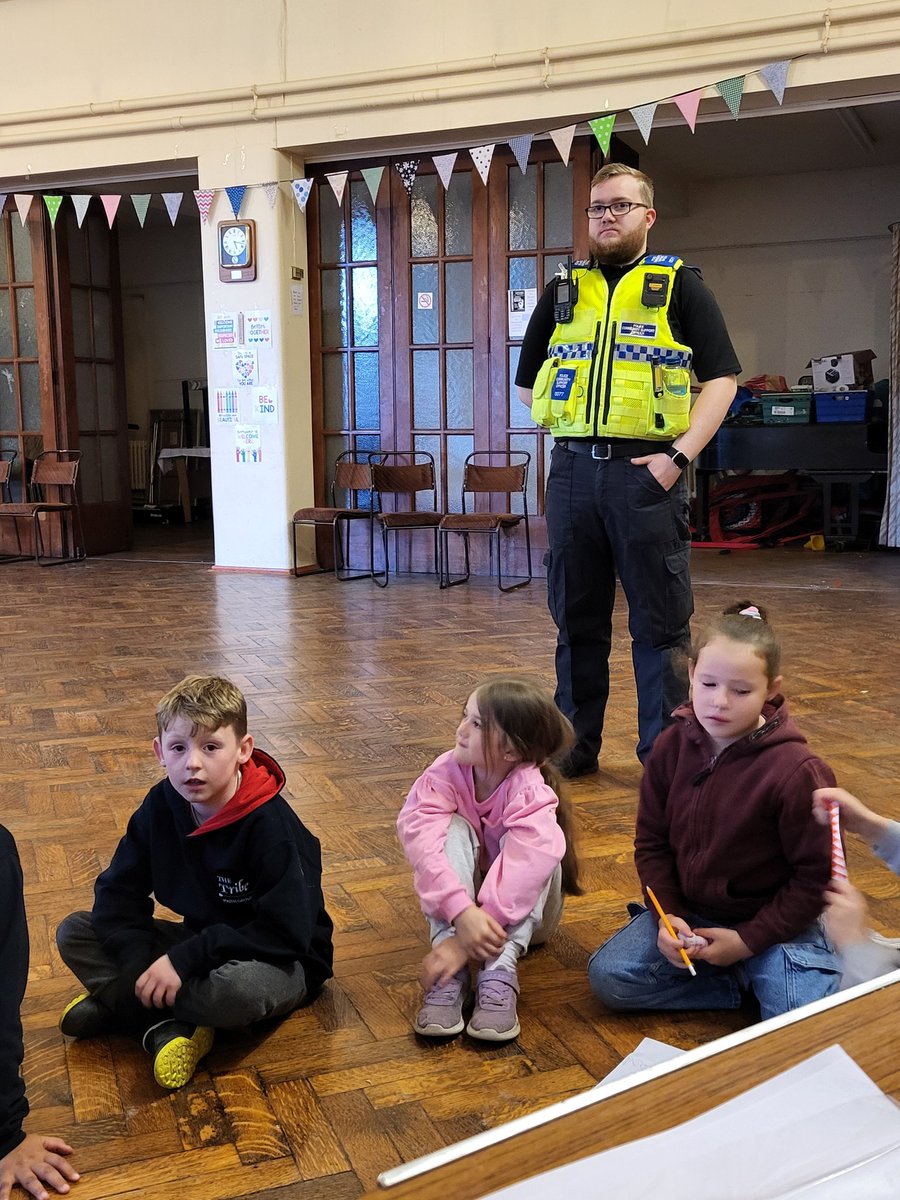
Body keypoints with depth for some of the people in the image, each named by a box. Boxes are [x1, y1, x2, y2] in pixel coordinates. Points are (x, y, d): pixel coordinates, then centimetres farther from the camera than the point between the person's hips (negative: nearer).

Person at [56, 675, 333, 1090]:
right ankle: (166, 1026, -20)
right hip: (200, 941, 6)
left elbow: (285, 931, -29)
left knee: (240, 987, -41)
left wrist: (185, 959, -31)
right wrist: (141, 962, -23)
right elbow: (118, 890, -6)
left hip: (279, 960, -6)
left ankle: (113, 1003, -14)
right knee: (73, 932, -6)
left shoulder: (270, 824, -25)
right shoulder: (161, 806, -7)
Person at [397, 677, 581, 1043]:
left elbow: (523, 869, -42)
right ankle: (450, 978, -37)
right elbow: (418, 834, -36)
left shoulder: (532, 793, -27)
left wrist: (464, 942, -49)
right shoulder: (447, 771, -20)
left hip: (524, 911, -2)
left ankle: (499, 972, -38)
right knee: (455, 829, -28)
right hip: (458, 902, 2)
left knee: (535, 845, -31)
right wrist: (462, 912, -50)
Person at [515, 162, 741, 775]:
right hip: (573, 470, 4)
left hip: (646, 471, -3)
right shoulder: (563, 292, 16)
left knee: (661, 620, 0)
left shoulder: (680, 285, 7)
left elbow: (721, 378, 0)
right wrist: (575, 428, 6)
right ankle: (577, 745, 21)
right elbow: (528, 382, 20)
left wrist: (679, 453, -12)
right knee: (577, 615, 10)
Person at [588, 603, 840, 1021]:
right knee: (608, 976, -14)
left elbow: (815, 874, -12)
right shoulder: (672, 746, -6)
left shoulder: (796, 771, -19)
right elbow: (651, 842, 3)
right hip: (687, 911, 5)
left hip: (774, 922, -4)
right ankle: (743, 983, -2)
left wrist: (747, 940, -15)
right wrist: (667, 916, -11)